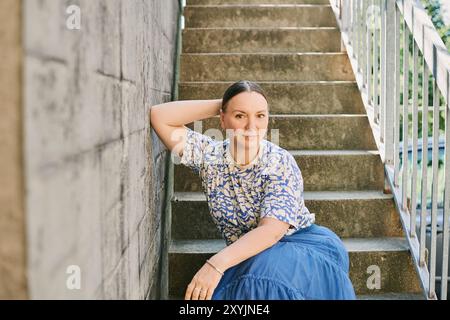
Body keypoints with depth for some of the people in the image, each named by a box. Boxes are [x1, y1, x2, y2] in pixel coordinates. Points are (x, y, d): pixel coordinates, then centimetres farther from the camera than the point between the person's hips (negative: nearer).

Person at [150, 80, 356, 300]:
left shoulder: (280, 163, -15)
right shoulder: (209, 155, -3)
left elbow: (271, 231, -25)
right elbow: (159, 116, -8)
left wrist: (217, 264, -38)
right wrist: (217, 105, -12)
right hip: (246, 257, 3)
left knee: (267, 275, -37)